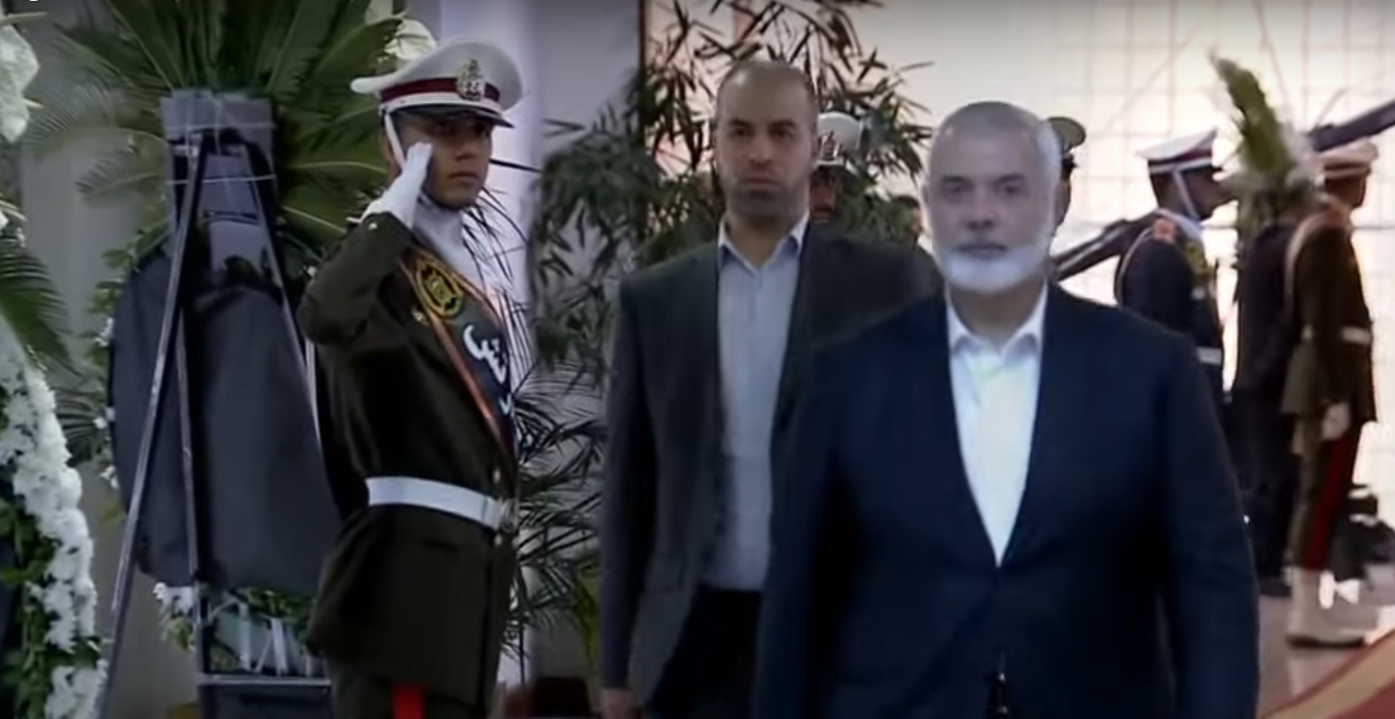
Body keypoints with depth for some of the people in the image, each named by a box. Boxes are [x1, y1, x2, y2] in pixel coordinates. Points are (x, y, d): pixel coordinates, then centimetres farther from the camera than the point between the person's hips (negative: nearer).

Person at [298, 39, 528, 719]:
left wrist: (494, 562, 20)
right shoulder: (379, 264, -10)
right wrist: (398, 202, -21)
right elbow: (325, 315, -35)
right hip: (408, 568, -9)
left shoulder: (478, 279, 18)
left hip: (474, 564, 9)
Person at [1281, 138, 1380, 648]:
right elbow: (1324, 325, -20)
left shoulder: (1316, 230, 15)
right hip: (1334, 383, -10)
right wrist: (1337, 397, -21)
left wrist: (1331, 391, 19)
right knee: (1325, 498, -8)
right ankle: (1308, 615, -5)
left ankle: (1308, 610, 16)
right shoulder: (1329, 237, -15)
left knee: (1319, 497, 11)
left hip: (1324, 381, 10)